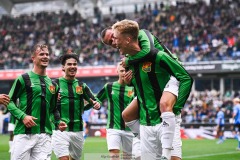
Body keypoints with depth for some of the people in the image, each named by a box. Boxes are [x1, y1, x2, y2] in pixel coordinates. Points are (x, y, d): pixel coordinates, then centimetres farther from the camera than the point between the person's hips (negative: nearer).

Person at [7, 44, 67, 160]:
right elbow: (9, 102, -1)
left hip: (45, 135, 5)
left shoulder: (53, 84, 18)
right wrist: (22, 116, -15)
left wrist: (58, 122, 7)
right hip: (24, 133, -5)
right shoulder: (23, 79, 1)